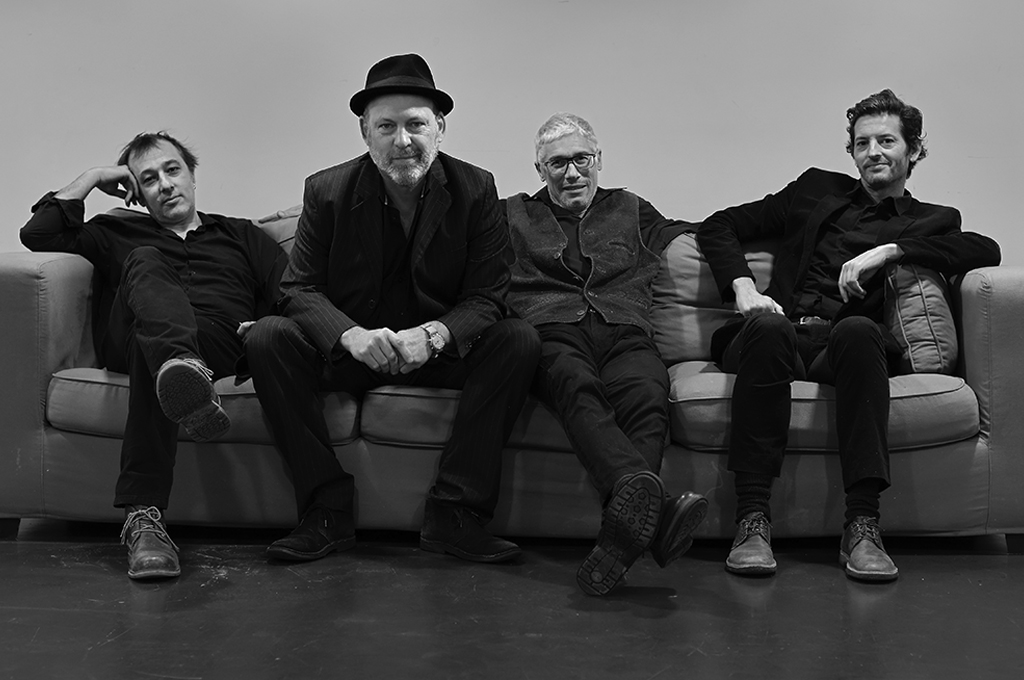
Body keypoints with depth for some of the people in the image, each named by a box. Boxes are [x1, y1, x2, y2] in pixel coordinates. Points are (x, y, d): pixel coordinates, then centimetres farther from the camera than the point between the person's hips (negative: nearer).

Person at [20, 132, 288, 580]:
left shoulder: (240, 235, 33)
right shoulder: (116, 233, 34)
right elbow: (37, 235, 18)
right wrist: (91, 179, 23)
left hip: (222, 342, 0)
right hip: (129, 339, 0)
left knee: (151, 346, -38)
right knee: (145, 262, -34)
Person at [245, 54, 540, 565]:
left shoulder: (475, 190, -4)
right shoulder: (327, 191, -3)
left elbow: (487, 296, -8)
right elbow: (299, 289, -7)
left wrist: (433, 335, -29)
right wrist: (352, 336, -28)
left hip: (440, 353, 0)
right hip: (349, 351, 0)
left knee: (519, 341, -26)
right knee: (266, 338, -25)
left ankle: (454, 514, -23)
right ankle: (328, 512, -19)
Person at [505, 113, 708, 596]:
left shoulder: (631, 211, 32)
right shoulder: (514, 215, 29)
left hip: (625, 334, 2)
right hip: (553, 333, -2)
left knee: (648, 395, -33)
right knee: (577, 386, -37)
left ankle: (628, 515, -56)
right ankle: (648, 501, -62)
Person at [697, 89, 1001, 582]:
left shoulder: (933, 221, 24)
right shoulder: (817, 189, 27)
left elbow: (986, 250, 0)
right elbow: (718, 227, 21)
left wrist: (888, 250, -9)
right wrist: (742, 287, 1)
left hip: (843, 343, -1)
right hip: (781, 332, 1)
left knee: (858, 330, -36)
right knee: (768, 327, -35)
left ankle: (862, 525, -39)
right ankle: (752, 518, -36)